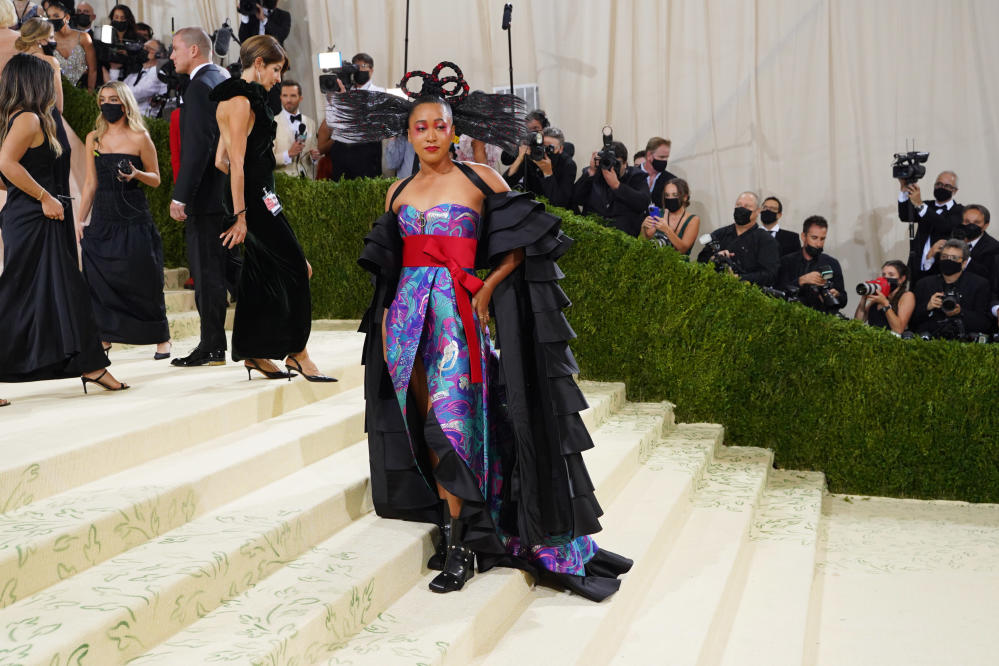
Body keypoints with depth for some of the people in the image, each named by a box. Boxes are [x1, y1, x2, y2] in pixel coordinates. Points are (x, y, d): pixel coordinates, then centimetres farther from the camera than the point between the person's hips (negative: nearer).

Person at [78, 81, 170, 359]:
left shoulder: (139, 137, -1)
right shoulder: (93, 139, 10)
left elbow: (156, 179, 4)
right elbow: (91, 184, 13)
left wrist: (136, 174, -16)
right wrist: (80, 220, 8)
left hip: (134, 219, -4)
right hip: (102, 218, 4)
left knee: (143, 280, -3)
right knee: (100, 280, 0)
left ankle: (161, 339, 6)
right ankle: (104, 339, 10)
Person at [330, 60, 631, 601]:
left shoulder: (478, 179, 2)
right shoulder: (398, 192, 15)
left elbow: (520, 244, 1)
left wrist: (486, 289, -9)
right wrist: (386, 323, 10)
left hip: (458, 311, -5)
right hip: (407, 313, 5)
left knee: (448, 420, -13)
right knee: (425, 424, 3)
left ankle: (460, 544, -5)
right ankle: (460, 524, 13)